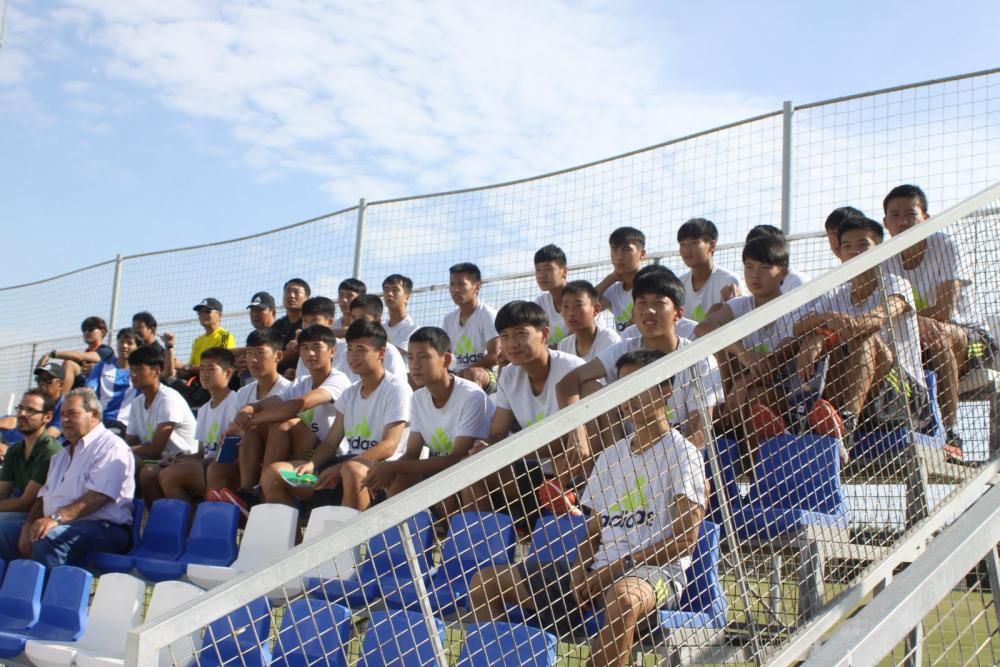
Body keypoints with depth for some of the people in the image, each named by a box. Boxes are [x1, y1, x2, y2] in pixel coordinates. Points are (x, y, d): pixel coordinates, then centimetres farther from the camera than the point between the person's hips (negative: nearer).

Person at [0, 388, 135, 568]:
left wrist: (57, 518, -27)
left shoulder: (110, 446, -4)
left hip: (103, 528, -8)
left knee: (49, 538, -34)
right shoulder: (61, 455, 27)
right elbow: (44, 496, 20)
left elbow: (98, 496, -18)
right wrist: (29, 525, 0)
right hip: (57, 526, 9)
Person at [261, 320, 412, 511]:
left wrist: (339, 468, -23)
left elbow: (389, 446, -14)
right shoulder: (350, 393, 18)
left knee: (353, 470, -42)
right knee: (273, 473, -6)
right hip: (344, 465, 8)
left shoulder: (397, 389, -5)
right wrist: (312, 464, -8)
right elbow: (331, 441, 14)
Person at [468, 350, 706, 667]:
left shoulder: (682, 452, -1)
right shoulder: (609, 456, 19)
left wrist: (623, 563, -16)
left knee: (624, 599, -45)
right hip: (599, 570, 7)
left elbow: (685, 540, -9)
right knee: (485, 582, -1)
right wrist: (582, 569, -4)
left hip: (654, 570, -7)